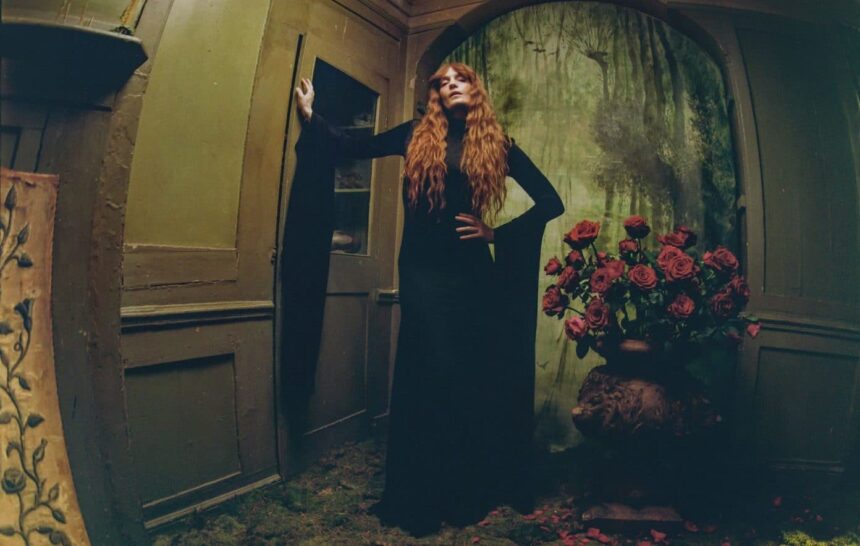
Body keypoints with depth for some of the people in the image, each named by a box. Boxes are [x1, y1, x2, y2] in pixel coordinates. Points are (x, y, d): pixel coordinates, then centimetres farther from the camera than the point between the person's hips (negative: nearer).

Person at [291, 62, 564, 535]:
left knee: (475, 374, 5)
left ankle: (470, 490, 23)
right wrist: (310, 115, 7)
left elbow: (550, 202, 7)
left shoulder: (497, 144, 8)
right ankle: (420, 495, 12)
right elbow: (351, 148, 11)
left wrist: (498, 234, -1)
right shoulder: (417, 135, 10)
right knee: (429, 373, -2)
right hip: (423, 268, -1)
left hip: (472, 270, 1)